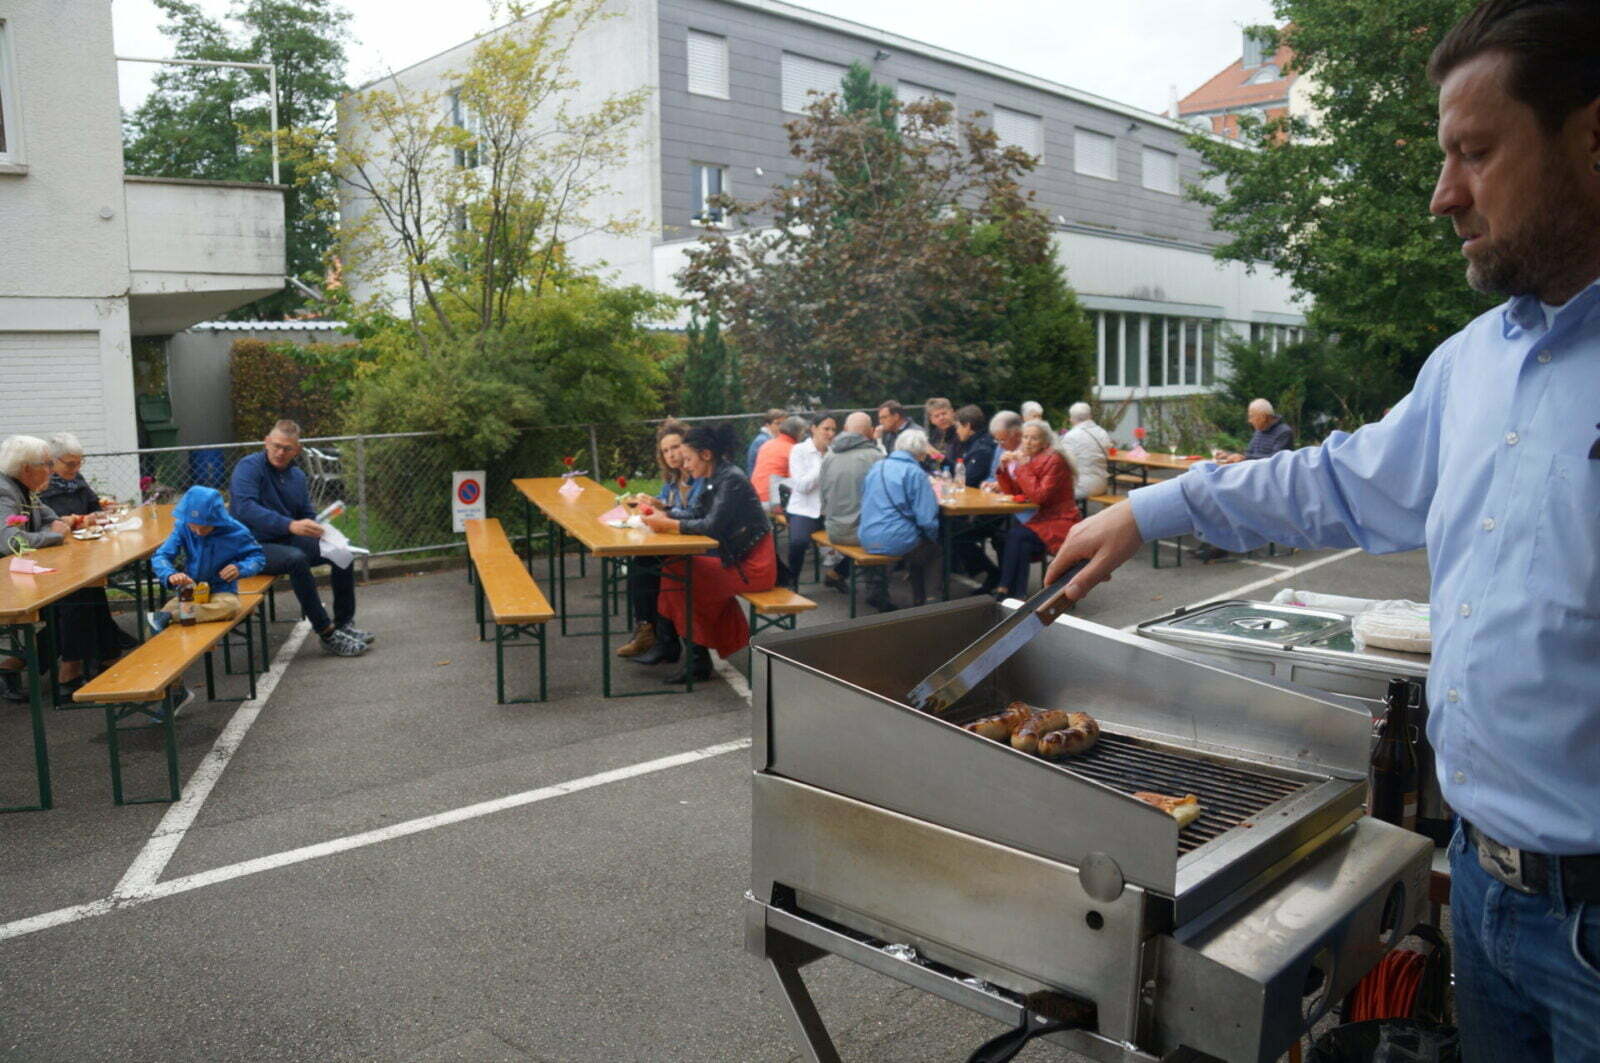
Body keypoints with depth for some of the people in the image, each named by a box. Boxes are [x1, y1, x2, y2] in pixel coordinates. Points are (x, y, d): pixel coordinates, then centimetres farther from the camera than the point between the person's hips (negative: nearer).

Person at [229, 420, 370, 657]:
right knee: (296, 559, -35)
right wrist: (290, 525, -39)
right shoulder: (249, 467, -12)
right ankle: (327, 635, -30)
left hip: (288, 540, 8)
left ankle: (344, 624, 1)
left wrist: (318, 531, -6)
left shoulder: (297, 476, 11)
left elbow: (307, 515, 19)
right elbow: (245, 508, -28)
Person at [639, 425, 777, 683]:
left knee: (676, 574, -12)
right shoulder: (716, 479, 13)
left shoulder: (731, 480, -16)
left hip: (753, 567, -10)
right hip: (739, 560, 10)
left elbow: (711, 526, -23)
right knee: (677, 568, 11)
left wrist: (666, 524, -19)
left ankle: (697, 662, -4)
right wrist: (663, 515, -1)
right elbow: (697, 517, 14)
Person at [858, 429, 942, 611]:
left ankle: (879, 594, 28)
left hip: (868, 539, 7)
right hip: (897, 541, -7)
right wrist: (933, 537, 5)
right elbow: (927, 519, -15)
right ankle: (920, 603, 22)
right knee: (935, 547, 19)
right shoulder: (916, 473, -10)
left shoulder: (876, 467, 10)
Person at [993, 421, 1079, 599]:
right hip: (1037, 518, 7)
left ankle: (1006, 589, -15)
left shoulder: (1055, 460, -13)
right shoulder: (1026, 457, 9)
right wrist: (1004, 468, -6)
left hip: (1058, 521, -7)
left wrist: (1022, 466, -22)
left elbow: (1039, 496, -23)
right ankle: (1018, 593, -18)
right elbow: (1013, 491, 9)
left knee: (1017, 534, -27)